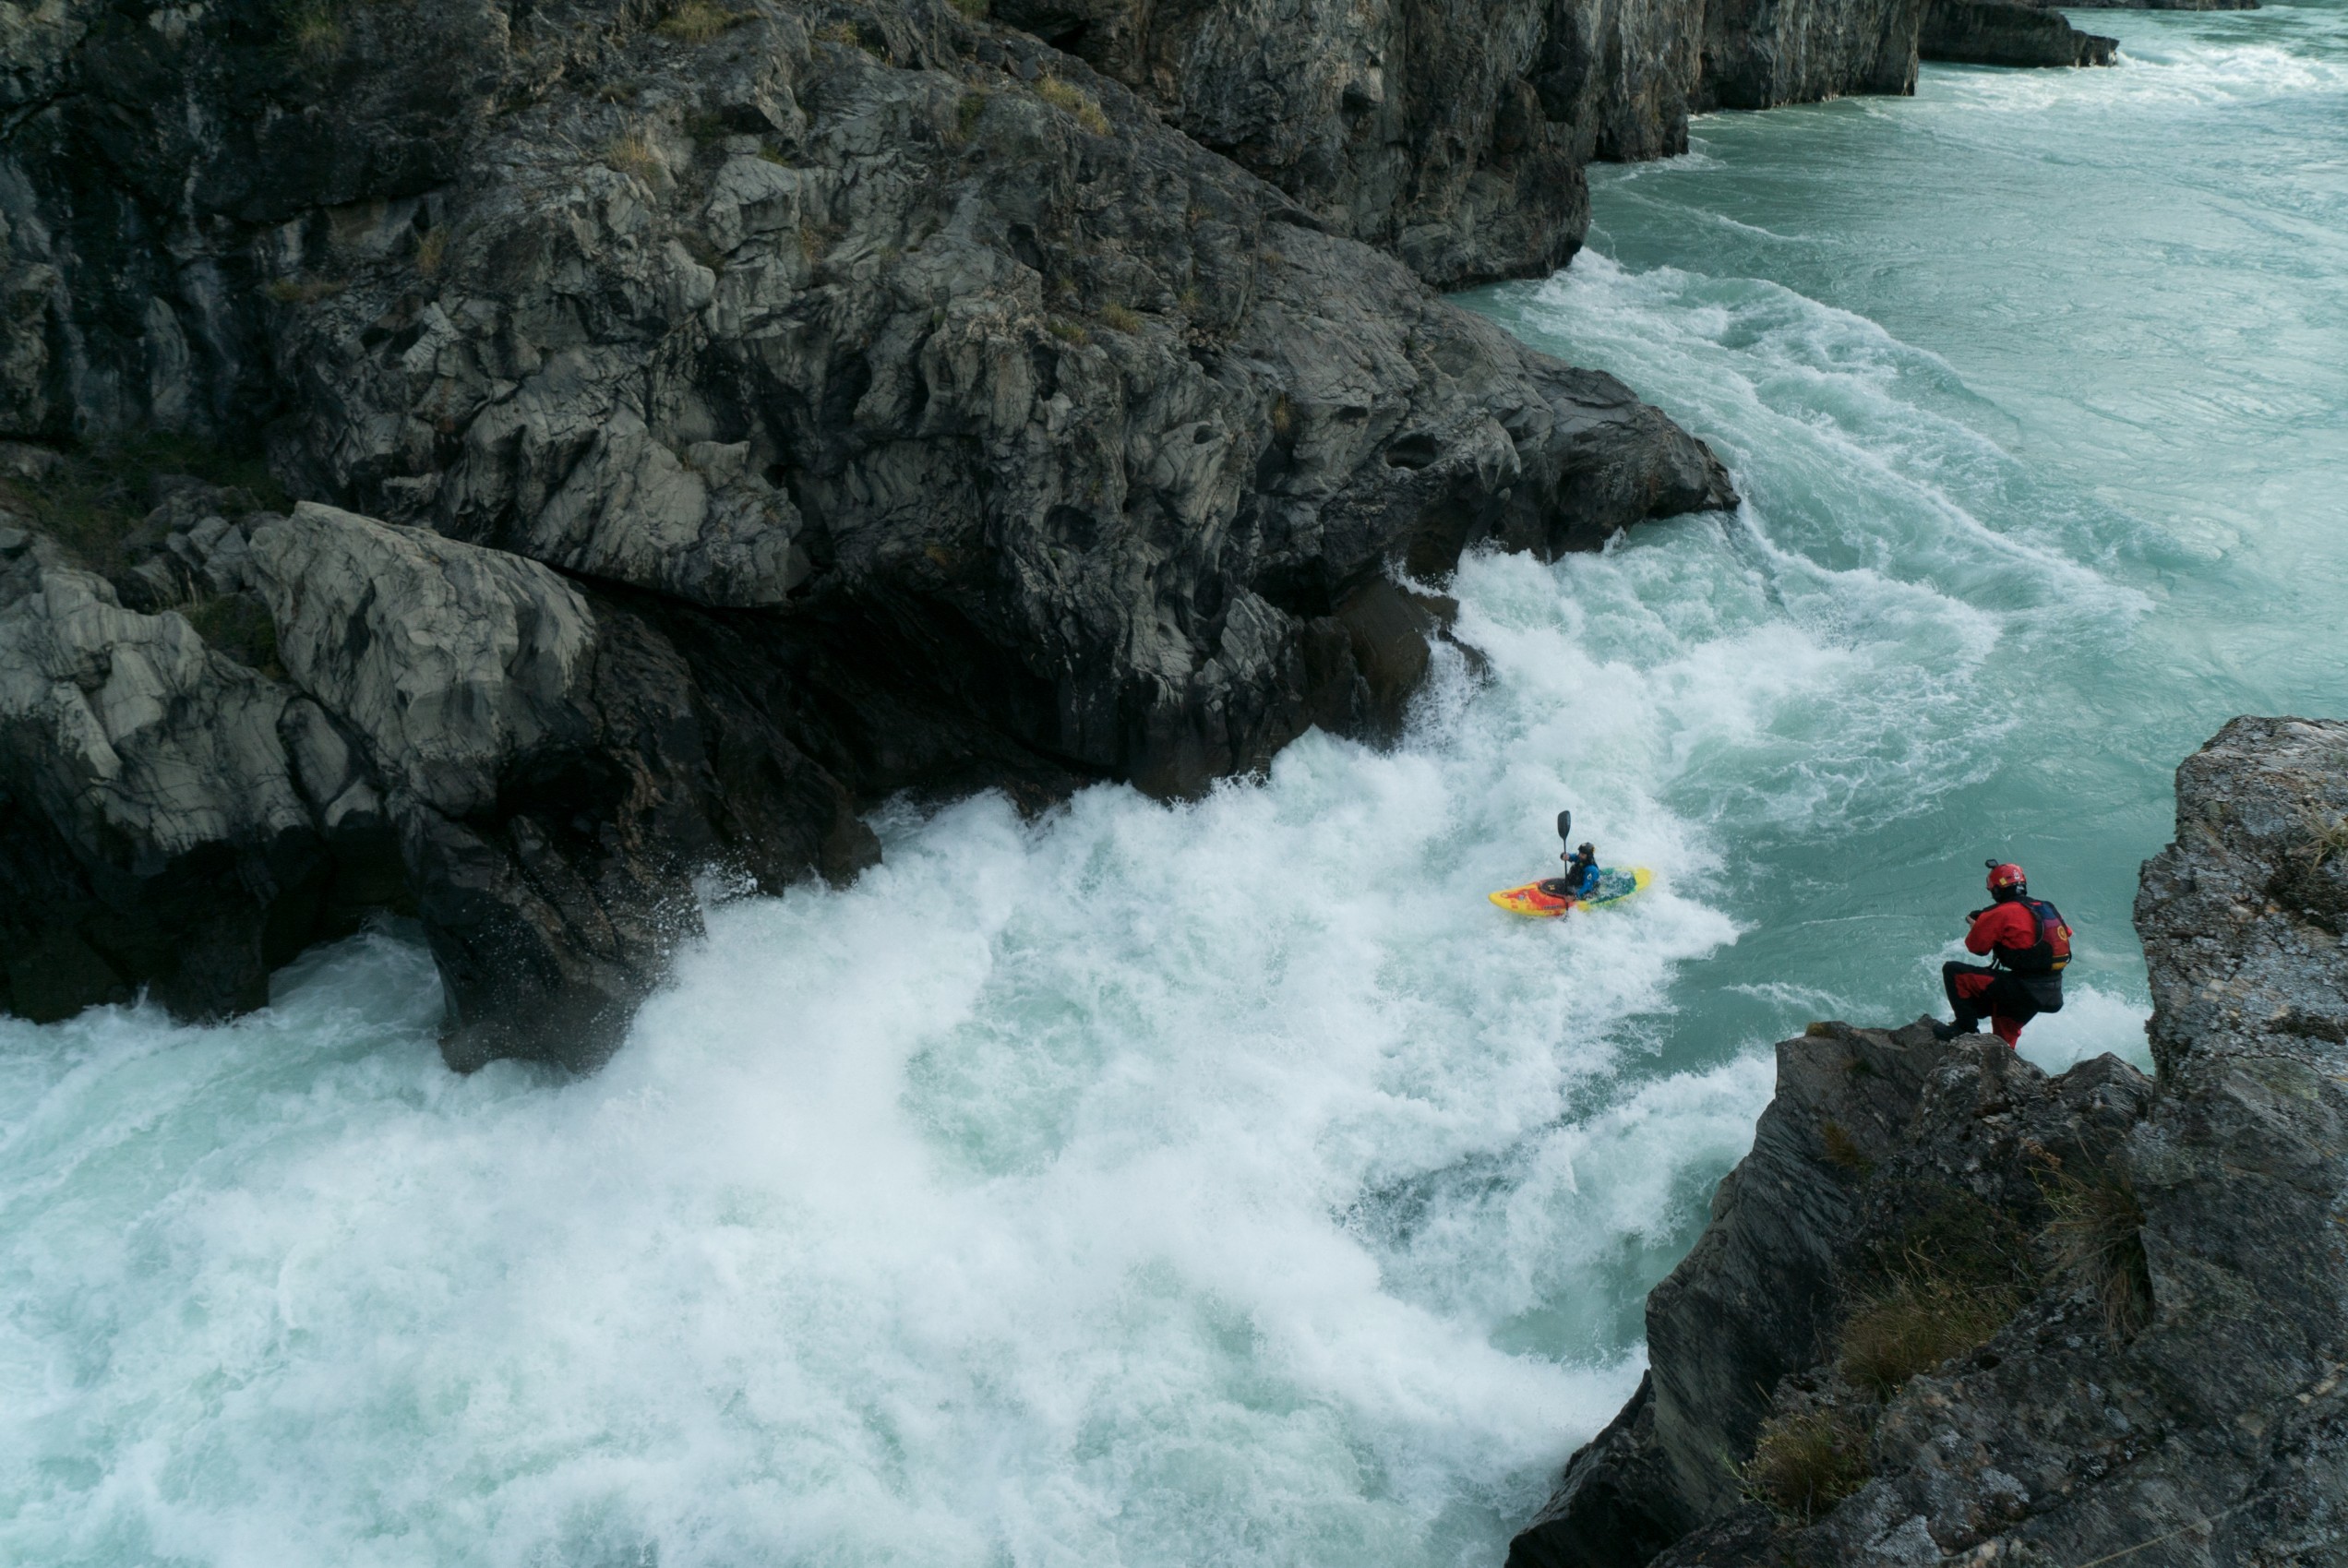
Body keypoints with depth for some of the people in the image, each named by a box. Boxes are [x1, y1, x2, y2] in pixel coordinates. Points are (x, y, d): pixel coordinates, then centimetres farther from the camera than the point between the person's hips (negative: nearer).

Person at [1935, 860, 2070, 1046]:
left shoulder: (2000, 913, -9)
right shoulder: (2047, 908, 11)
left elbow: (1976, 946, -2)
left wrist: (1978, 924, 20)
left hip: (2023, 988, -8)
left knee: (1953, 972, -7)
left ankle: (1966, 1026, -8)